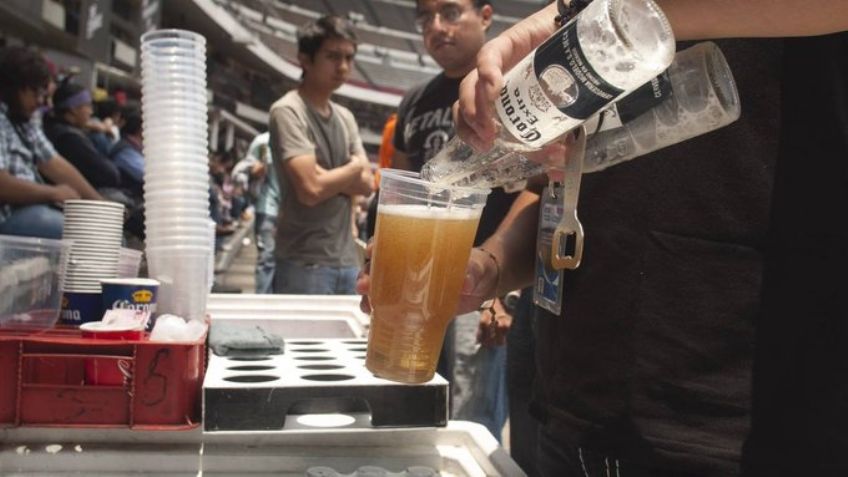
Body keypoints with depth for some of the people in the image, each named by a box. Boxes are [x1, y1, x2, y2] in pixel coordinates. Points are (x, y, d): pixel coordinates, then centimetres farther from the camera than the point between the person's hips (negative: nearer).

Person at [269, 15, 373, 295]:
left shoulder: (345, 117, 13)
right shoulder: (288, 111, -10)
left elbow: (366, 184, 6)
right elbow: (311, 188, -19)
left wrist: (327, 176, -10)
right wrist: (354, 166, -2)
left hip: (347, 261, 7)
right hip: (305, 264, -7)